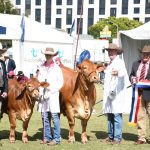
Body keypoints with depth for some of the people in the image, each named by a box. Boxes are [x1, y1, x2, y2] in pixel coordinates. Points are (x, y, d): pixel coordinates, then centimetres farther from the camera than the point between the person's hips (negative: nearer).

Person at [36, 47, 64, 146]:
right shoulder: (41, 68, 12)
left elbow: (60, 82, -1)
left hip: (53, 95, -4)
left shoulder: (57, 68, 1)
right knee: (45, 117, 7)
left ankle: (57, 139, -3)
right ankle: (47, 137, 17)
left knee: (55, 117, -7)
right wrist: (40, 92, -2)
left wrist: (51, 91, -9)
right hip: (43, 95, 4)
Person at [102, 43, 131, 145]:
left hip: (117, 93, -9)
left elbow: (123, 71, -28)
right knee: (110, 116, 12)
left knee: (117, 115, -9)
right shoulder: (110, 63, 21)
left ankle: (117, 138, -6)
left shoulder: (120, 62, -6)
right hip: (109, 93, 9)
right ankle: (111, 136, 20)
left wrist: (118, 73, -47)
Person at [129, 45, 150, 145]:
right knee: (140, 116, 9)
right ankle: (141, 138, 16)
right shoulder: (135, 64, 13)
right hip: (138, 93, 5)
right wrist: (133, 79, 0)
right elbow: (131, 75, 21)